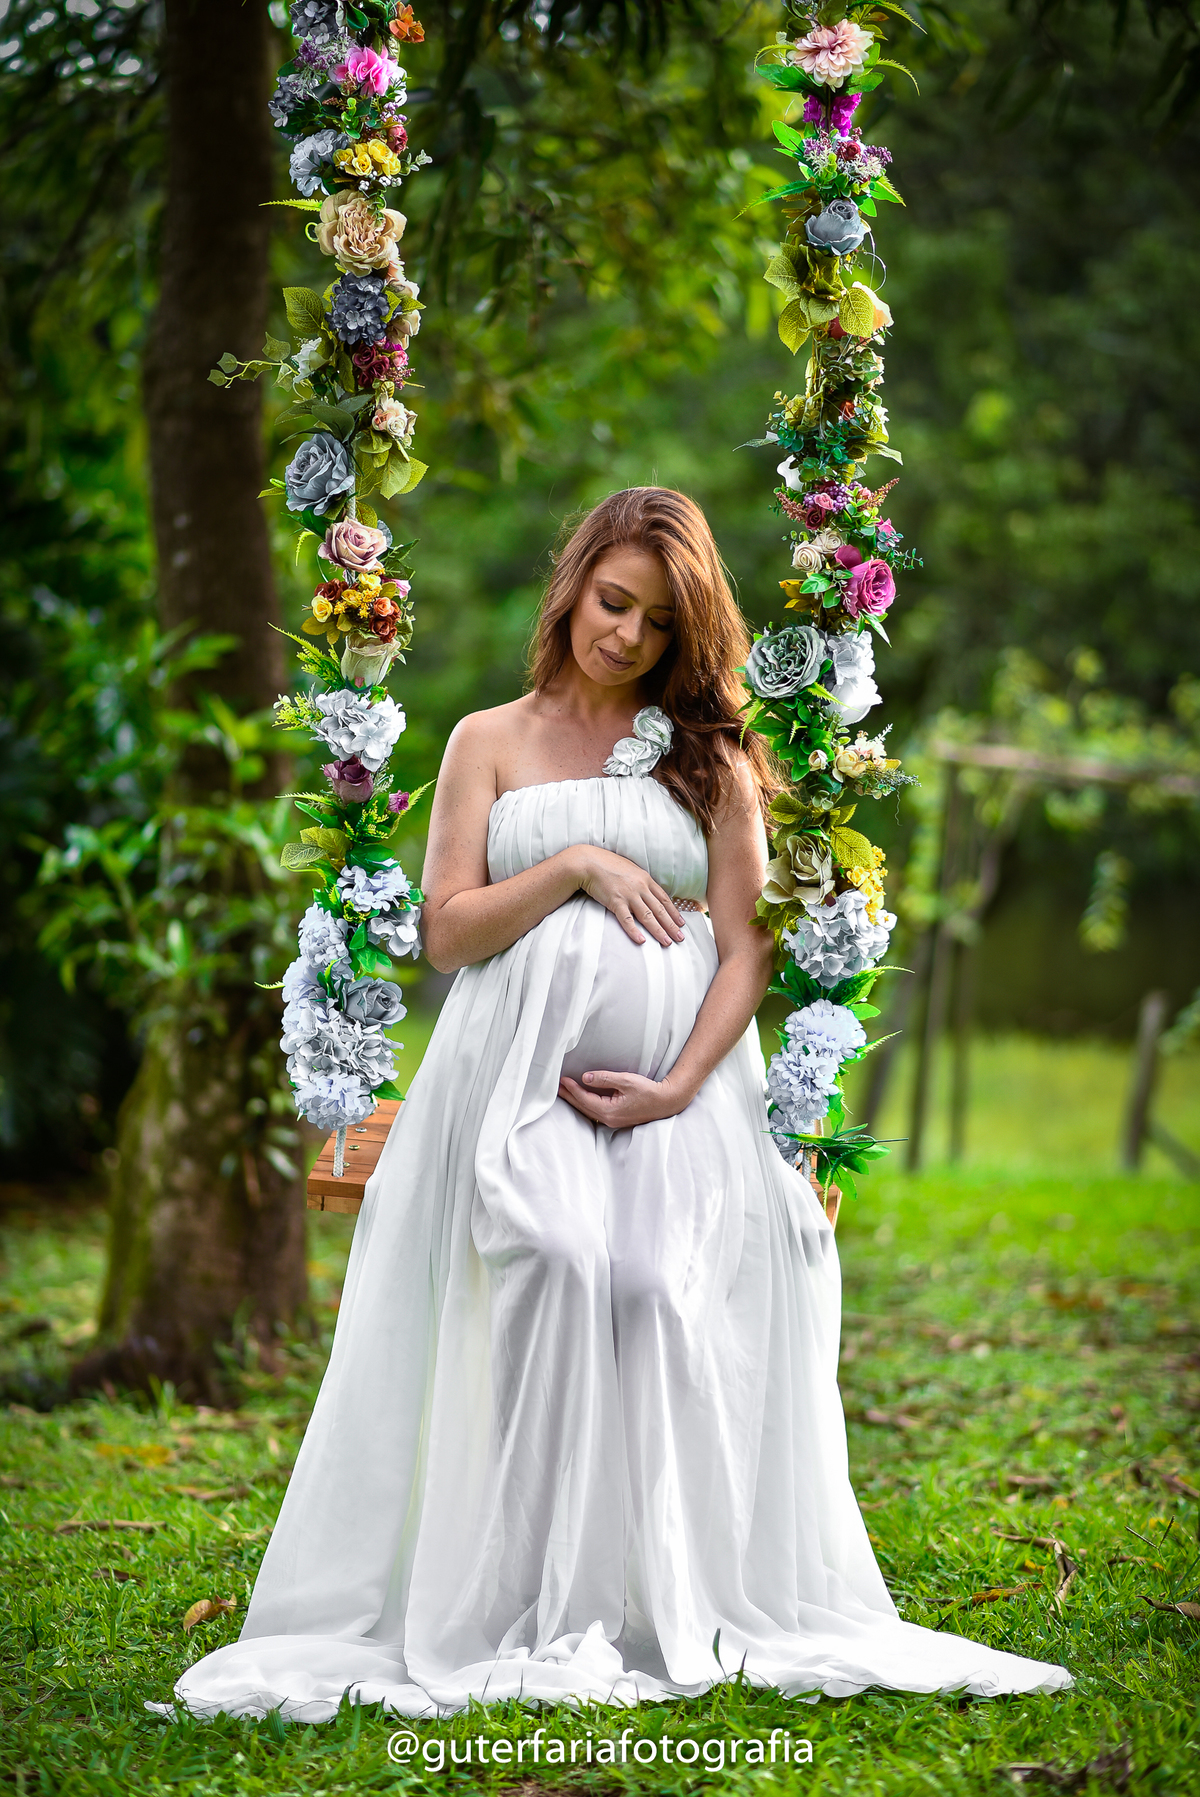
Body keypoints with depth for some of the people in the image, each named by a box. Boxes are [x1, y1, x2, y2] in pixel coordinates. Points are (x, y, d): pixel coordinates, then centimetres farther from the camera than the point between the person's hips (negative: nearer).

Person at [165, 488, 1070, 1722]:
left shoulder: (714, 760, 15)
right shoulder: (491, 741, 14)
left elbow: (745, 950, 7)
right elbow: (446, 931, 5)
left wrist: (680, 1085, -8)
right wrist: (577, 865, -6)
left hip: (679, 1088, 1)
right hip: (522, 1080, -1)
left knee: (664, 1294, -22)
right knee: (553, 1270, -26)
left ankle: (674, 1613, -15)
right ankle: (539, 1612, -22)